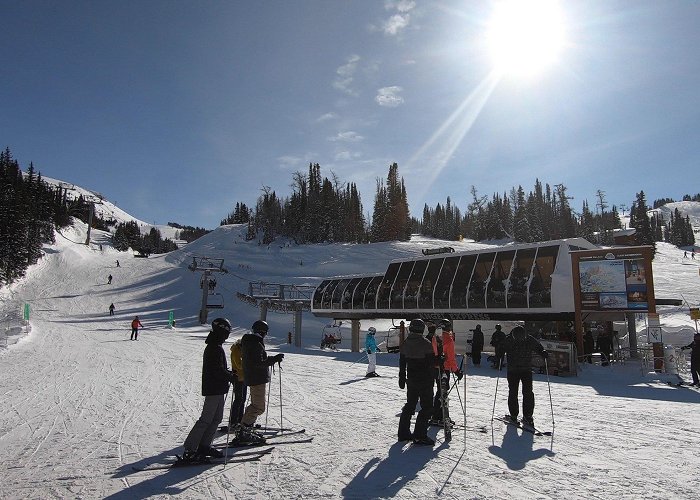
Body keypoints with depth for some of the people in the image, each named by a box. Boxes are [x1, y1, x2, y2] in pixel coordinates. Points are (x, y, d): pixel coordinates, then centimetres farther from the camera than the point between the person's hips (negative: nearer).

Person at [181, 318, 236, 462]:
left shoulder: (212, 346, 14)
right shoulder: (216, 348, -19)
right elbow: (219, 371, -22)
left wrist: (228, 373, 11)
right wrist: (232, 376, -8)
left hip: (216, 389, 10)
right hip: (215, 389, -10)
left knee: (217, 418, 15)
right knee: (206, 419, -5)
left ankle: (204, 446, 22)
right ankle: (189, 450, 1)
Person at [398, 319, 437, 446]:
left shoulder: (405, 343, 4)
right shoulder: (426, 343, -15)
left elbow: (402, 363, 11)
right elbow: (431, 363, -13)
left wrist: (402, 378, 20)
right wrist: (432, 379, -4)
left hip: (411, 380, 6)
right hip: (425, 381, -6)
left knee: (410, 405, 17)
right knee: (427, 407, 2)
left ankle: (403, 433, 21)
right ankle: (419, 436, -1)